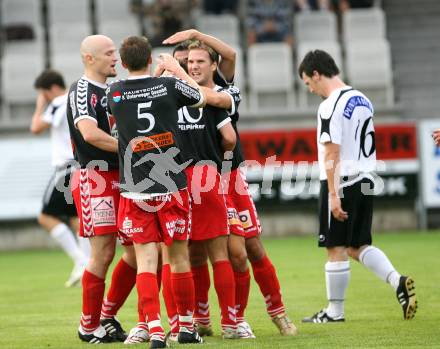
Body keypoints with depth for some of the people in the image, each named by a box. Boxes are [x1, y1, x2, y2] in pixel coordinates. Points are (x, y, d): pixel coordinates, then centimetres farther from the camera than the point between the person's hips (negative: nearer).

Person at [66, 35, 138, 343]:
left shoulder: (110, 91, 19)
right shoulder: (82, 91, -9)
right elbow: (90, 133, -24)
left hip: (121, 178, 9)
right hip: (95, 177, -9)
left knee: (138, 250, 8)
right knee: (103, 254, -9)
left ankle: (108, 316, 20)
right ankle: (89, 327, 2)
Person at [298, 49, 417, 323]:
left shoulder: (330, 106, -14)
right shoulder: (362, 100, 14)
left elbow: (332, 153, -18)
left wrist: (333, 194, -19)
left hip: (342, 183, -8)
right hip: (366, 181, 8)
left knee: (336, 248, 1)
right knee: (358, 245, 14)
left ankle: (335, 311, 8)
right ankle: (399, 282, -4)